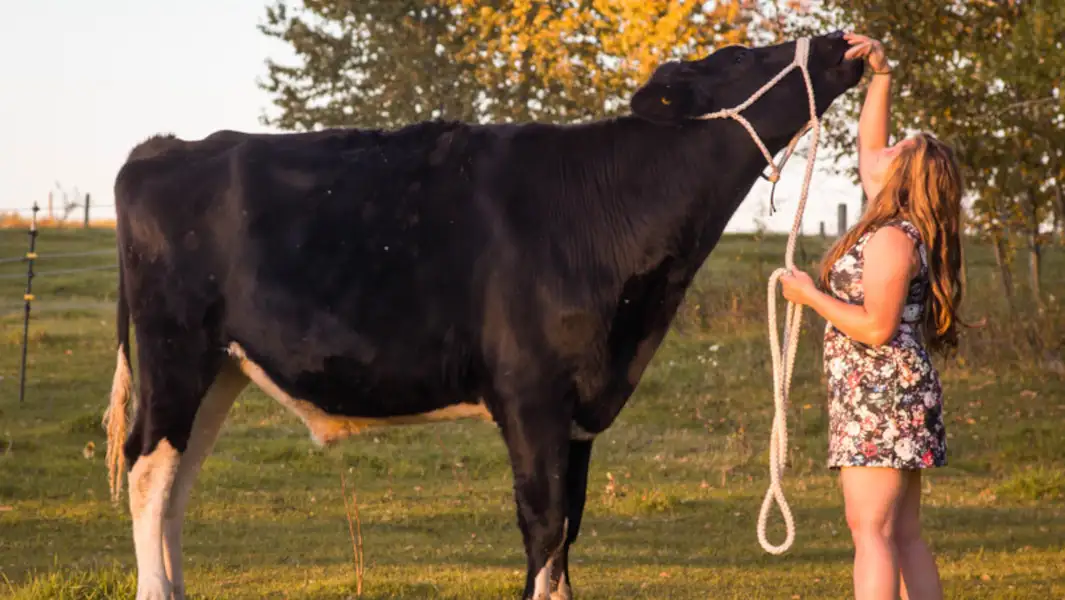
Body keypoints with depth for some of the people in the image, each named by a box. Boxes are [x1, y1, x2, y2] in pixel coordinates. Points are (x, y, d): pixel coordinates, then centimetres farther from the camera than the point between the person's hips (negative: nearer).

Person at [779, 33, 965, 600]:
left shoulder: (891, 238, -15)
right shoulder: (895, 224, 13)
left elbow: (876, 327, -21)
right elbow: (867, 145, 26)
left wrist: (811, 296, -12)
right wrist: (880, 74, 22)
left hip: (882, 397, -10)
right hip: (889, 399, 10)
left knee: (871, 531, -12)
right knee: (902, 534, 9)